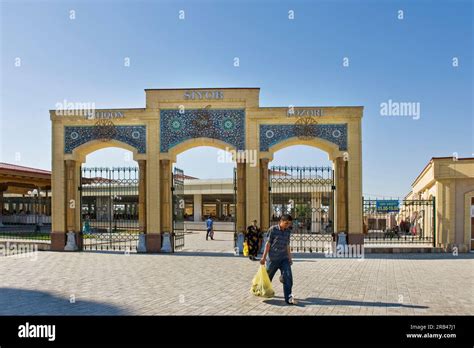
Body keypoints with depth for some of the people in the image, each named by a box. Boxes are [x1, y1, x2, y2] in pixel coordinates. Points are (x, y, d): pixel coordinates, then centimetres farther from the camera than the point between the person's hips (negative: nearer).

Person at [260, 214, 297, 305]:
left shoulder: (288, 231, 6)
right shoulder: (273, 229, -9)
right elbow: (268, 243, -6)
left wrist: (290, 258, 17)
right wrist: (264, 257, -7)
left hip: (284, 258, 3)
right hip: (273, 258, -3)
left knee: (288, 277, -13)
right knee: (268, 277, 13)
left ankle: (288, 297, -9)